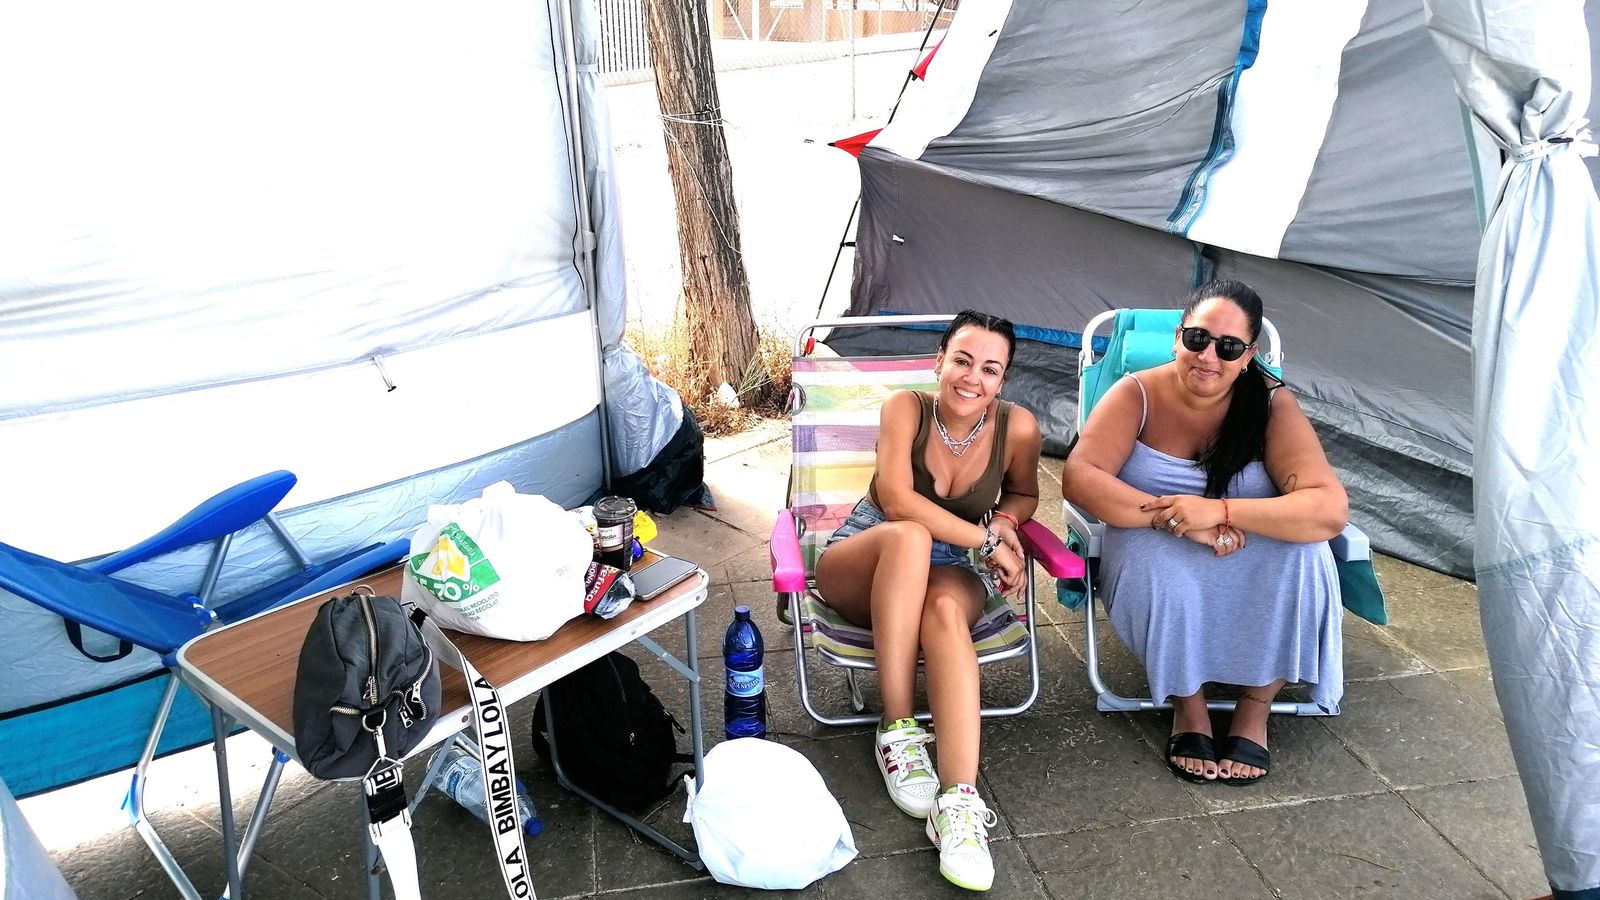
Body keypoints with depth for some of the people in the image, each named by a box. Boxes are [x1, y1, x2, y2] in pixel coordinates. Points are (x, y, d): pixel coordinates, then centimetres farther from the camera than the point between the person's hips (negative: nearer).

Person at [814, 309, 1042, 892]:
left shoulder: (1017, 427, -8)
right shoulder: (905, 408, -15)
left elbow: (1024, 494, 12)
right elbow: (896, 501, -27)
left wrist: (1005, 523, -10)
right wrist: (985, 539, -26)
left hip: (950, 572, 1)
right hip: (862, 565, -1)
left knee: (946, 610, -37)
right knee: (909, 537, -38)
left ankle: (959, 801, -46)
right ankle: (898, 729, -32)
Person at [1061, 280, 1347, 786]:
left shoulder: (1272, 405, -12)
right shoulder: (1137, 395, -12)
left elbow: (1330, 509, -24)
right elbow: (1079, 477, -24)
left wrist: (1220, 511, -38)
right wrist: (1171, 518, -35)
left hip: (1254, 564, 1)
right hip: (1160, 557, -1)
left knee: (1302, 555, -30)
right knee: (1154, 563, -35)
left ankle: (1256, 708, -9)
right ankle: (1188, 705, -9)